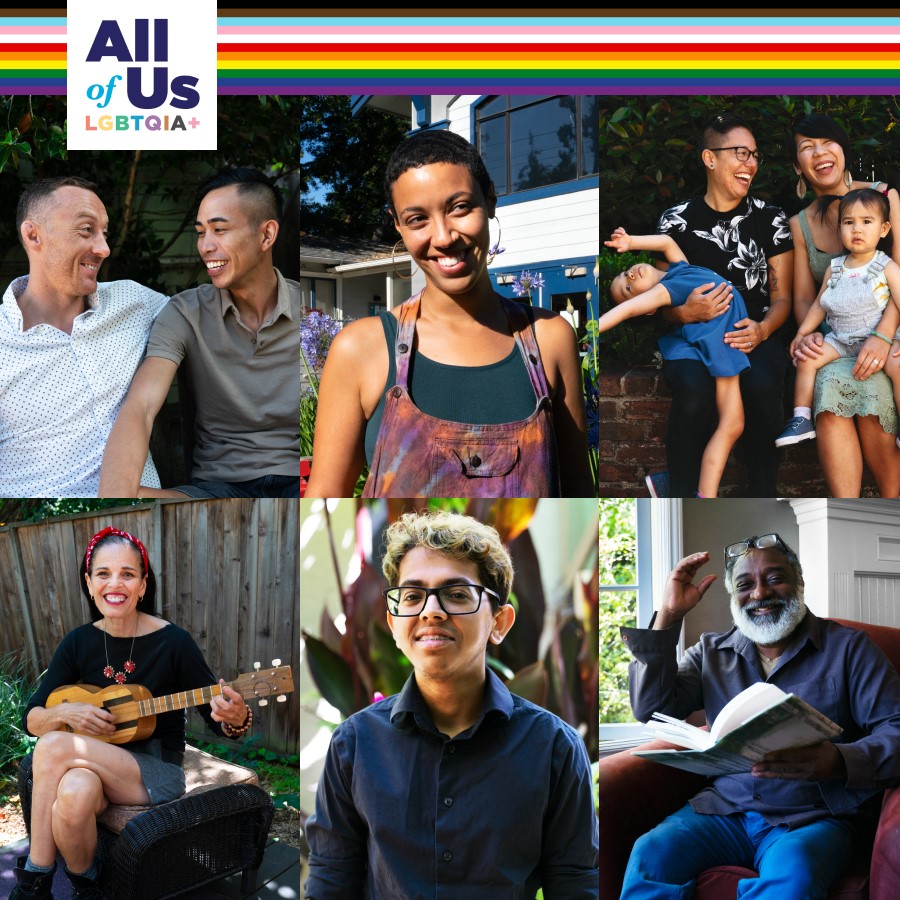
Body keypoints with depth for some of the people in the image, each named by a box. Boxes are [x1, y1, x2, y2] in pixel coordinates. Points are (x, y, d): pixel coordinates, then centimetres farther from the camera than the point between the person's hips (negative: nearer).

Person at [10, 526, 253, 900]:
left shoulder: (173, 642, -11)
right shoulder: (79, 642, 1)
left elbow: (218, 721, -7)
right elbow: (32, 720, 6)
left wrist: (235, 719, -31)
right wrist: (66, 713, -16)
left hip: (157, 772, -3)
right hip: (97, 763, 3)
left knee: (54, 747, -26)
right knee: (74, 795, -34)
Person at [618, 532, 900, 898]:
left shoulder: (848, 647, 5)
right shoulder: (712, 651, 14)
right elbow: (651, 710, 3)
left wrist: (838, 761, -26)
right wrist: (668, 616, -2)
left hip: (810, 819, -2)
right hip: (723, 810, 3)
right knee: (650, 854, -26)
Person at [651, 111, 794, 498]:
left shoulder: (771, 219, 8)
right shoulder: (676, 221, 4)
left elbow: (781, 297, 7)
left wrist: (763, 330, -17)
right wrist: (687, 312, -21)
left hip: (757, 334, 1)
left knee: (761, 385, -35)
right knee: (694, 390, -36)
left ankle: (763, 496, -18)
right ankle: (683, 496, -22)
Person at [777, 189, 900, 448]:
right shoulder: (834, 269, 10)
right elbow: (819, 304, 17)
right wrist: (802, 333, 8)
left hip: (878, 337, -4)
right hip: (840, 339, 5)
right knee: (806, 359, -12)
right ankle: (801, 420, -4)